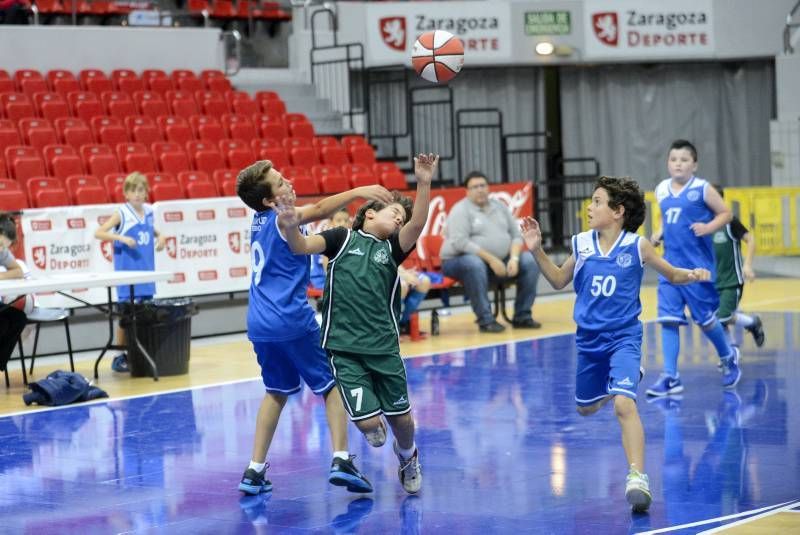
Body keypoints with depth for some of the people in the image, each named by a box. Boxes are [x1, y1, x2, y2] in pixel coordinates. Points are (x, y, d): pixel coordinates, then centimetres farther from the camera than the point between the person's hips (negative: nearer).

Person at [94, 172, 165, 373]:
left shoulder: (148, 211, 7)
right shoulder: (122, 214, -8)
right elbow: (99, 233, -14)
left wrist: (160, 237, 5)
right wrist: (122, 238, -25)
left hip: (146, 271, 5)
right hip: (127, 272, -5)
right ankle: (119, 357, 3)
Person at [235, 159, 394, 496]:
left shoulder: (259, 221, 14)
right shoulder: (281, 218, -9)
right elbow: (319, 209, -28)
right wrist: (358, 191, -33)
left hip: (259, 324, 8)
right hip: (292, 321, -7)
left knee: (276, 392, 19)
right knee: (332, 385, 3)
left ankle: (254, 471, 13)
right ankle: (341, 460, -11)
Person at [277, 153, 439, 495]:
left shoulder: (392, 247, 9)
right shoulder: (343, 239, 6)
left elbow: (417, 225, -10)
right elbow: (301, 246, -8)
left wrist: (424, 184, -26)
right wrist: (292, 227, -31)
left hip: (384, 347, 3)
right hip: (343, 347, -3)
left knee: (400, 418, 9)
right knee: (368, 420, -12)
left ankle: (407, 456, 43)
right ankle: (374, 428, 26)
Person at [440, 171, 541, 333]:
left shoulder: (499, 207, 12)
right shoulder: (461, 210, -8)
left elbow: (516, 235, 9)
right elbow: (460, 243, -20)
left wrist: (514, 258, -12)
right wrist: (490, 259, -24)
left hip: (499, 261, 6)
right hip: (461, 260, -6)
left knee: (530, 261, -11)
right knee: (474, 264, -40)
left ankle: (522, 316, -6)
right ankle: (485, 320, -33)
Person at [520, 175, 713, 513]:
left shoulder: (636, 246, -9)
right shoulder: (581, 244, 0)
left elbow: (672, 275, 4)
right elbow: (559, 280, 14)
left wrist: (692, 275, -18)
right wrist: (537, 251, 1)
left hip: (623, 337, -5)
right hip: (589, 339, 5)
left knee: (623, 404, -25)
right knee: (586, 408, 20)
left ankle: (637, 478, -22)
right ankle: (627, 381, 51)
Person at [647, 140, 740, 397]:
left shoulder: (702, 189, -7)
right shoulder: (662, 190, 8)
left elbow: (726, 213, -1)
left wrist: (708, 228, -17)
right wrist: (659, 234, 5)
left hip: (698, 266, -4)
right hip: (671, 265, 4)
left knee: (705, 317, 6)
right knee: (668, 319, -2)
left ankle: (728, 357, 33)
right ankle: (670, 377, 0)